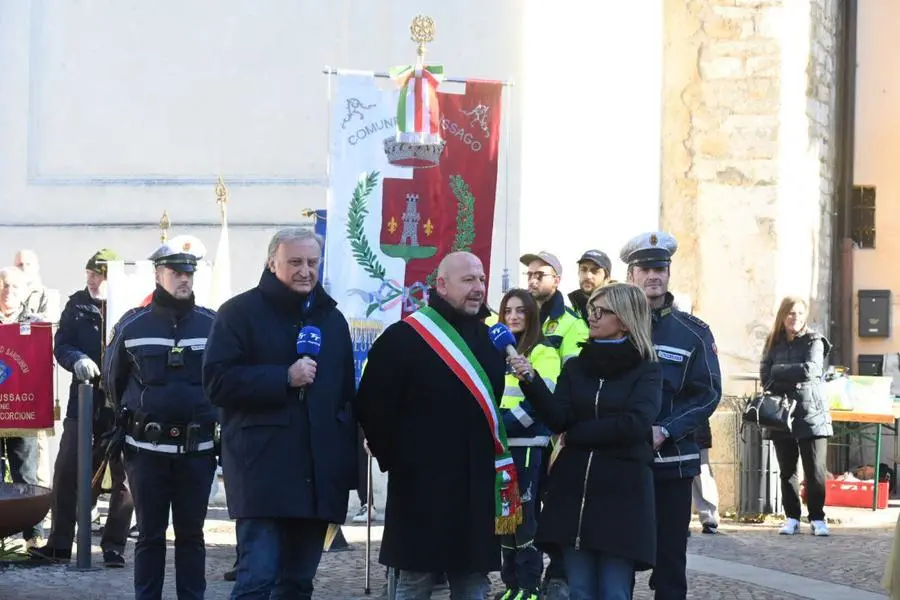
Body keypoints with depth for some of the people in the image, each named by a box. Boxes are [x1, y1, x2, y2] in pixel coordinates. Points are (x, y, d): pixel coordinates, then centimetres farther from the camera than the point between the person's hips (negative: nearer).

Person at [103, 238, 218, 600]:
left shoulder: (213, 324, 0)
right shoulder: (132, 325, 1)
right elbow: (113, 380, 11)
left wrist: (216, 421, 6)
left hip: (197, 447, 0)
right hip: (147, 448, 0)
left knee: (191, 533, 8)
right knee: (150, 534, 6)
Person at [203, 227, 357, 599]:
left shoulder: (333, 320, 17)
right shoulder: (240, 312, -1)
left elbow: (346, 395, 23)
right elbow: (218, 382, -10)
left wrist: (349, 463, 17)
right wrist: (284, 378, -17)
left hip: (317, 474, 6)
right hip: (263, 472, -6)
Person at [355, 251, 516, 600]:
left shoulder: (489, 339, 12)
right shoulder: (404, 338, -9)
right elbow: (372, 407, -9)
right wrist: (396, 460, -4)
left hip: (477, 485, 6)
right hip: (422, 486, -6)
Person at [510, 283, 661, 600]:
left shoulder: (646, 371, 1)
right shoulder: (575, 367, 12)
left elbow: (635, 424, -15)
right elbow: (558, 419, -2)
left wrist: (576, 435, -8)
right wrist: (531, 381, -17)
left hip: (621, 490, -4)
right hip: (574, 488, 4)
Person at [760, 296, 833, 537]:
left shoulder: (814, 341, 0)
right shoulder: (774, 343, 9)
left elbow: (810, 371, -16)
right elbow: (765, 378, 0)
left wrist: (779, 371, -8)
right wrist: (795, 379, -13)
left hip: (811, 416, -3)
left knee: (815, 471, -4)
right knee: (787, 471, 7)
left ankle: (817, 519, 5)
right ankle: (792, 518, 15)